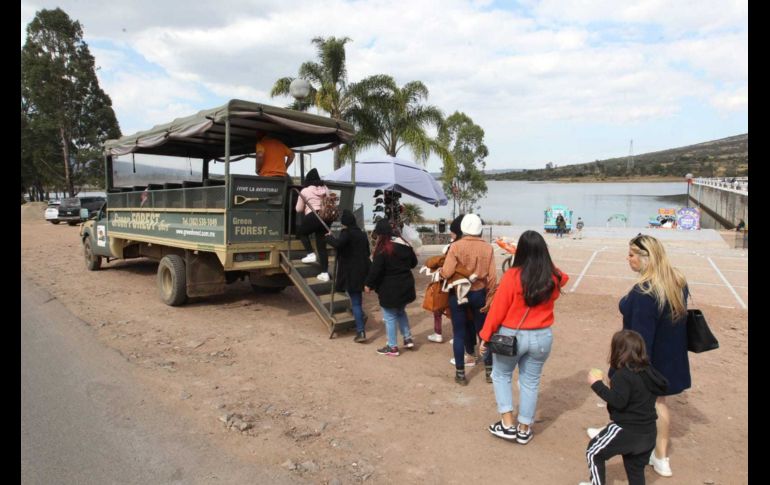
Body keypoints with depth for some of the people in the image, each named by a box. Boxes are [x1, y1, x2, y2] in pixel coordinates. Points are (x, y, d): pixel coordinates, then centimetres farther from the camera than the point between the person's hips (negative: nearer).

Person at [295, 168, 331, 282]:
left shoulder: (305, 191, 4)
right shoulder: (325, 189, 16)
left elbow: (298, 209, 10)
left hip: (312, 217, -4)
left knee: (301, 232, 25)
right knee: (322, 245, 7)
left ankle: (311, 254, 8)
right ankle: (324, 273, 2)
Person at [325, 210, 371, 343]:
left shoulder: (347, 233, -11)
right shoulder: (362, 234, 13)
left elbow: (337, 244, -31)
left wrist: (329, 237, -12)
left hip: (352, 272, -7)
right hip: (363, 270, 7)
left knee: (356, 302, -5)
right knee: (358, 300, 25)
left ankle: (361, 332, -8)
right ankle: (359, 326, 36)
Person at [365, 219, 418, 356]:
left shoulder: (382, 248, -17)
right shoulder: (404, 243, 4)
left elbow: (375, 269, -19)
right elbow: (413, 262, 14)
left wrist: (368, 284, -6)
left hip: (390, 288, -7)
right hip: (405, 285, 7)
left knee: (390, 316, 4)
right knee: (401, 311, 26)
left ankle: (392, 347, 11)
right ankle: (408, 339, 27)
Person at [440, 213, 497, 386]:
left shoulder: (456, 246, -13)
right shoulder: (487, 248, -5)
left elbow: (446, 273, -17)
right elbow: (492, 276, -3)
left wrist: (439, 270, 5)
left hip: (458, 294, -2)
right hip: (479, 294, 2)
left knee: (459, 334, 8)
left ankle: (460, 374, 15)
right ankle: (489, 370, 24)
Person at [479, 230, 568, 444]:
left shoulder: (512, 276, -19)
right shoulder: (554, 278, -7)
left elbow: (498, 308, -14)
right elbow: (563, 278, 20)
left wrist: (486, 336, -4)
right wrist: (547, 266, 19)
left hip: (511, 335, -3)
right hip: (542, 337, 3)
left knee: (501, 375, 19)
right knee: (530, 382, 16)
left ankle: (508, 424, 15)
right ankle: (524, 429, 26)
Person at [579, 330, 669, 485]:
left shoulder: (623, 375, -22)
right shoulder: (648, 371, 2)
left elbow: (618, 401, -29)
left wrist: (597, 384, -23)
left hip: (626, 430, -8)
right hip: (648, 433, 8)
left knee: (593, 452, 10)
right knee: (636, 470, 20)